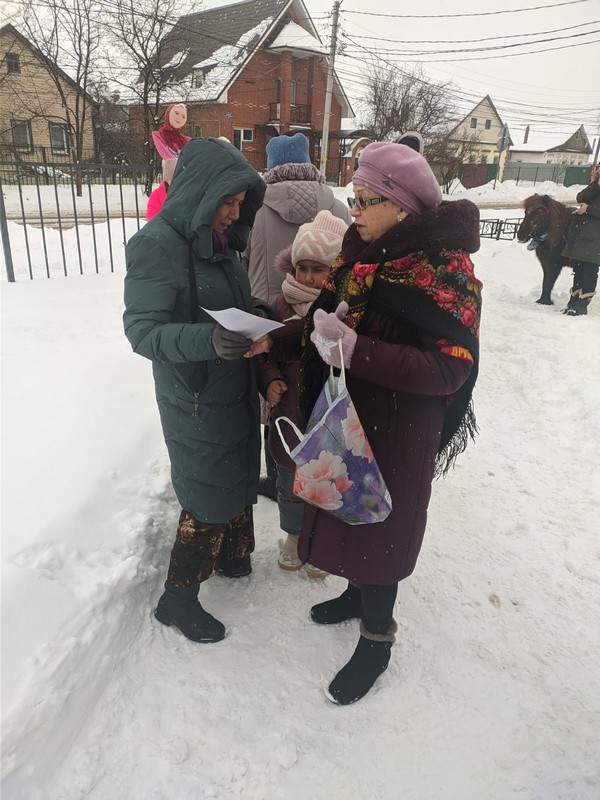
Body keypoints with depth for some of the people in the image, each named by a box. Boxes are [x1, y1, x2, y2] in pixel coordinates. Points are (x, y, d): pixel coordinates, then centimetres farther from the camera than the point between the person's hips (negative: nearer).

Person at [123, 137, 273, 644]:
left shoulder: (216, 240, 5)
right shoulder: (157, 245, -19)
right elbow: (142, 330, -23)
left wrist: (256, 313, -4)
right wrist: (209, 340, -38)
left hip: (236, 390, 8)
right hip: (197, 402, -8)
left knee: (238, 477, 20)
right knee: (208, 498, 3)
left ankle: (231, 556, 45)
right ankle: (177, 598, 25)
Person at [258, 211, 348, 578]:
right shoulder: (282, 304, -4)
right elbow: (267, 352, 4)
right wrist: (270, 380, -14)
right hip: (289, 414, 3)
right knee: (290, 485, 21)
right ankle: (293, 534, 47)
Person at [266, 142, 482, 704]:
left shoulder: (445, 268, -18)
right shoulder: (359, 251, 2)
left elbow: (450, 367, -25)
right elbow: (326, 323, 10)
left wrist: (355, 350, -34)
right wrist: (276, 341, -5)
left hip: (398, 430, -7)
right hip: (344, 415, 7)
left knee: (378, 525, 8)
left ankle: (376, 639, 33)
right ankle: (358, 591, 49)